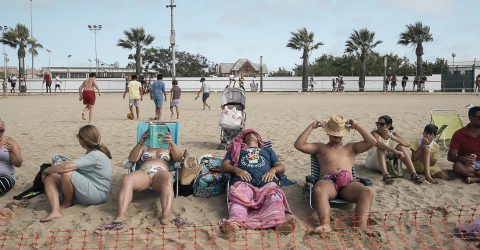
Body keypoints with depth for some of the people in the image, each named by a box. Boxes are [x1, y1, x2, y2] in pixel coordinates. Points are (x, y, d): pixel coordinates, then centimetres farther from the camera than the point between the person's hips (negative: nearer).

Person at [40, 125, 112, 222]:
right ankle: (55, 211, -24)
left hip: (97, 194, -10)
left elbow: (67, 167, -30)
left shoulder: (95, 156, -22)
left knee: (67, 174, -33)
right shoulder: (92, 153, 12)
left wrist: (46, 170, -15)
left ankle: (67, 203, -4)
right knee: (49, 178, -3)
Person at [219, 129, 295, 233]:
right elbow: (224, 166, 22)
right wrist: (236, 169, -1)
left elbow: (281, 166, 28)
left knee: (274, 197, -36)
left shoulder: (268, 150, 42)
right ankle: (235, 222, -64)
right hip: (243, 181, -1)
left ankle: (279, 221, -62)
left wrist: (273, 170, 1)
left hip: (266, 181, 1)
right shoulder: (235, 149, 39)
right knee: (239, 198, -38)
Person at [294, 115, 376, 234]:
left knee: (368, 192, -32)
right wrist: (311, 127, 13)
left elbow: (372, 142, 16)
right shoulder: (320, 147, 27)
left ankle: (361, 227, -48)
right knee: (319, 190, -40)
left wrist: (357, 126, 17)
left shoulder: (351, 147, 31)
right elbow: (298, 145, 13)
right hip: (327, 180, -2)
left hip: (348, 182, 2)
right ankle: (325, 225, -56)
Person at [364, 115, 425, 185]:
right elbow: (378, 143, -40)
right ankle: (385, 175, -51)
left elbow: (407, 144, -20)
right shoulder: (375, 133, -16)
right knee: (381, 149, -32)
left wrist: (391, 136, -33)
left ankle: (413, 174, -27)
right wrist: (395, 151, -49)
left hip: (388, 162, 4)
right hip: (373, 162, -4)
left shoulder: (393, 134, -2)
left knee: (401, 146, -17)